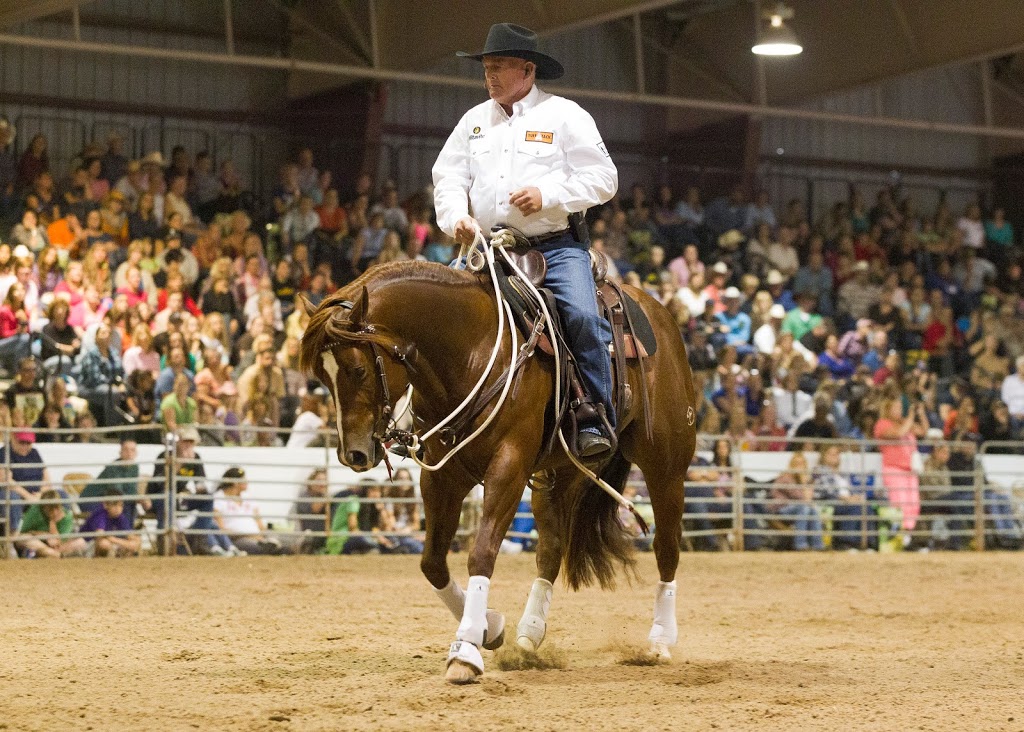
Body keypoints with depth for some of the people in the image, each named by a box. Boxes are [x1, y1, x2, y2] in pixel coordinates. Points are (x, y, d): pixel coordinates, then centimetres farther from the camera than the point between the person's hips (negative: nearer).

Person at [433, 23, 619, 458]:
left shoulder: (564, 115, 3)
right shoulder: (475, 120, 16)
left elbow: (602, 179, -3)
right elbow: (448, 177, 13)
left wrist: (547, 195, -16)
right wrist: (457, 217, -8)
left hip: (556, 246, -4)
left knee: (582, 316, -26)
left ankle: (595, 421, -20)